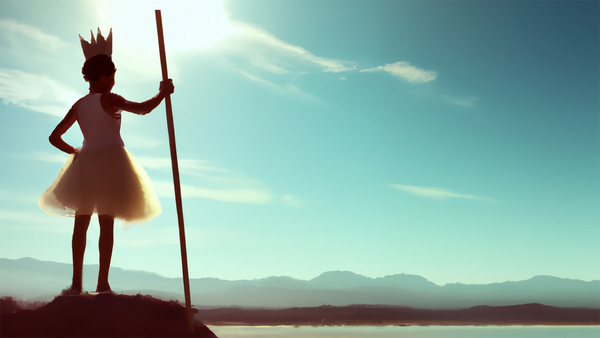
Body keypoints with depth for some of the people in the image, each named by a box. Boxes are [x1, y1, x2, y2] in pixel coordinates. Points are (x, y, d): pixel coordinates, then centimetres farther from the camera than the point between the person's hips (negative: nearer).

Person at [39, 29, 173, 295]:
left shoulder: (78, 105, 10)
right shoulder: (109, 99, -7)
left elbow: (54, 138, 10)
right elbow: (143, 109, -8)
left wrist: (75, 152, 18)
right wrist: (163, 93, 6)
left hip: (85, 163, 5)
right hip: (110, 161, -5)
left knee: (81, 223, 10)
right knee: (106, 223, -2)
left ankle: (77, 283, 10)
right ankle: (102, 283, -2)